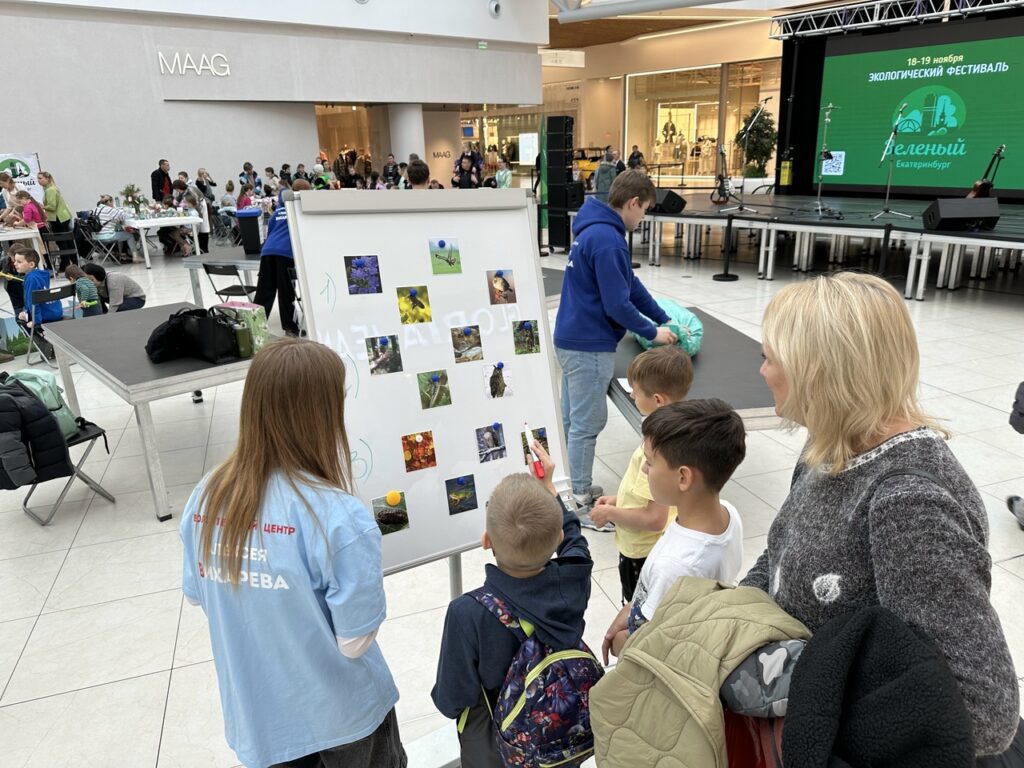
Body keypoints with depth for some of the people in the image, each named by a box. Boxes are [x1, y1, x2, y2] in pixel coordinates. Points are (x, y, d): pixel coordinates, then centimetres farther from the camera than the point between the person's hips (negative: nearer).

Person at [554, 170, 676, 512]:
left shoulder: (595, 230, 11)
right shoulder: (607, 240, -21)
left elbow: (631, 284, 15)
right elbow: (617, 305, -21)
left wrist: (665, 319, 15)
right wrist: (653, 333, -7)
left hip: (572, 339, 10)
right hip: (589, 346, -10)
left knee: (572, 420, 17)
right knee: (587, 425, 1)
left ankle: (573, 489, 31)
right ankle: (581, 500, 13)